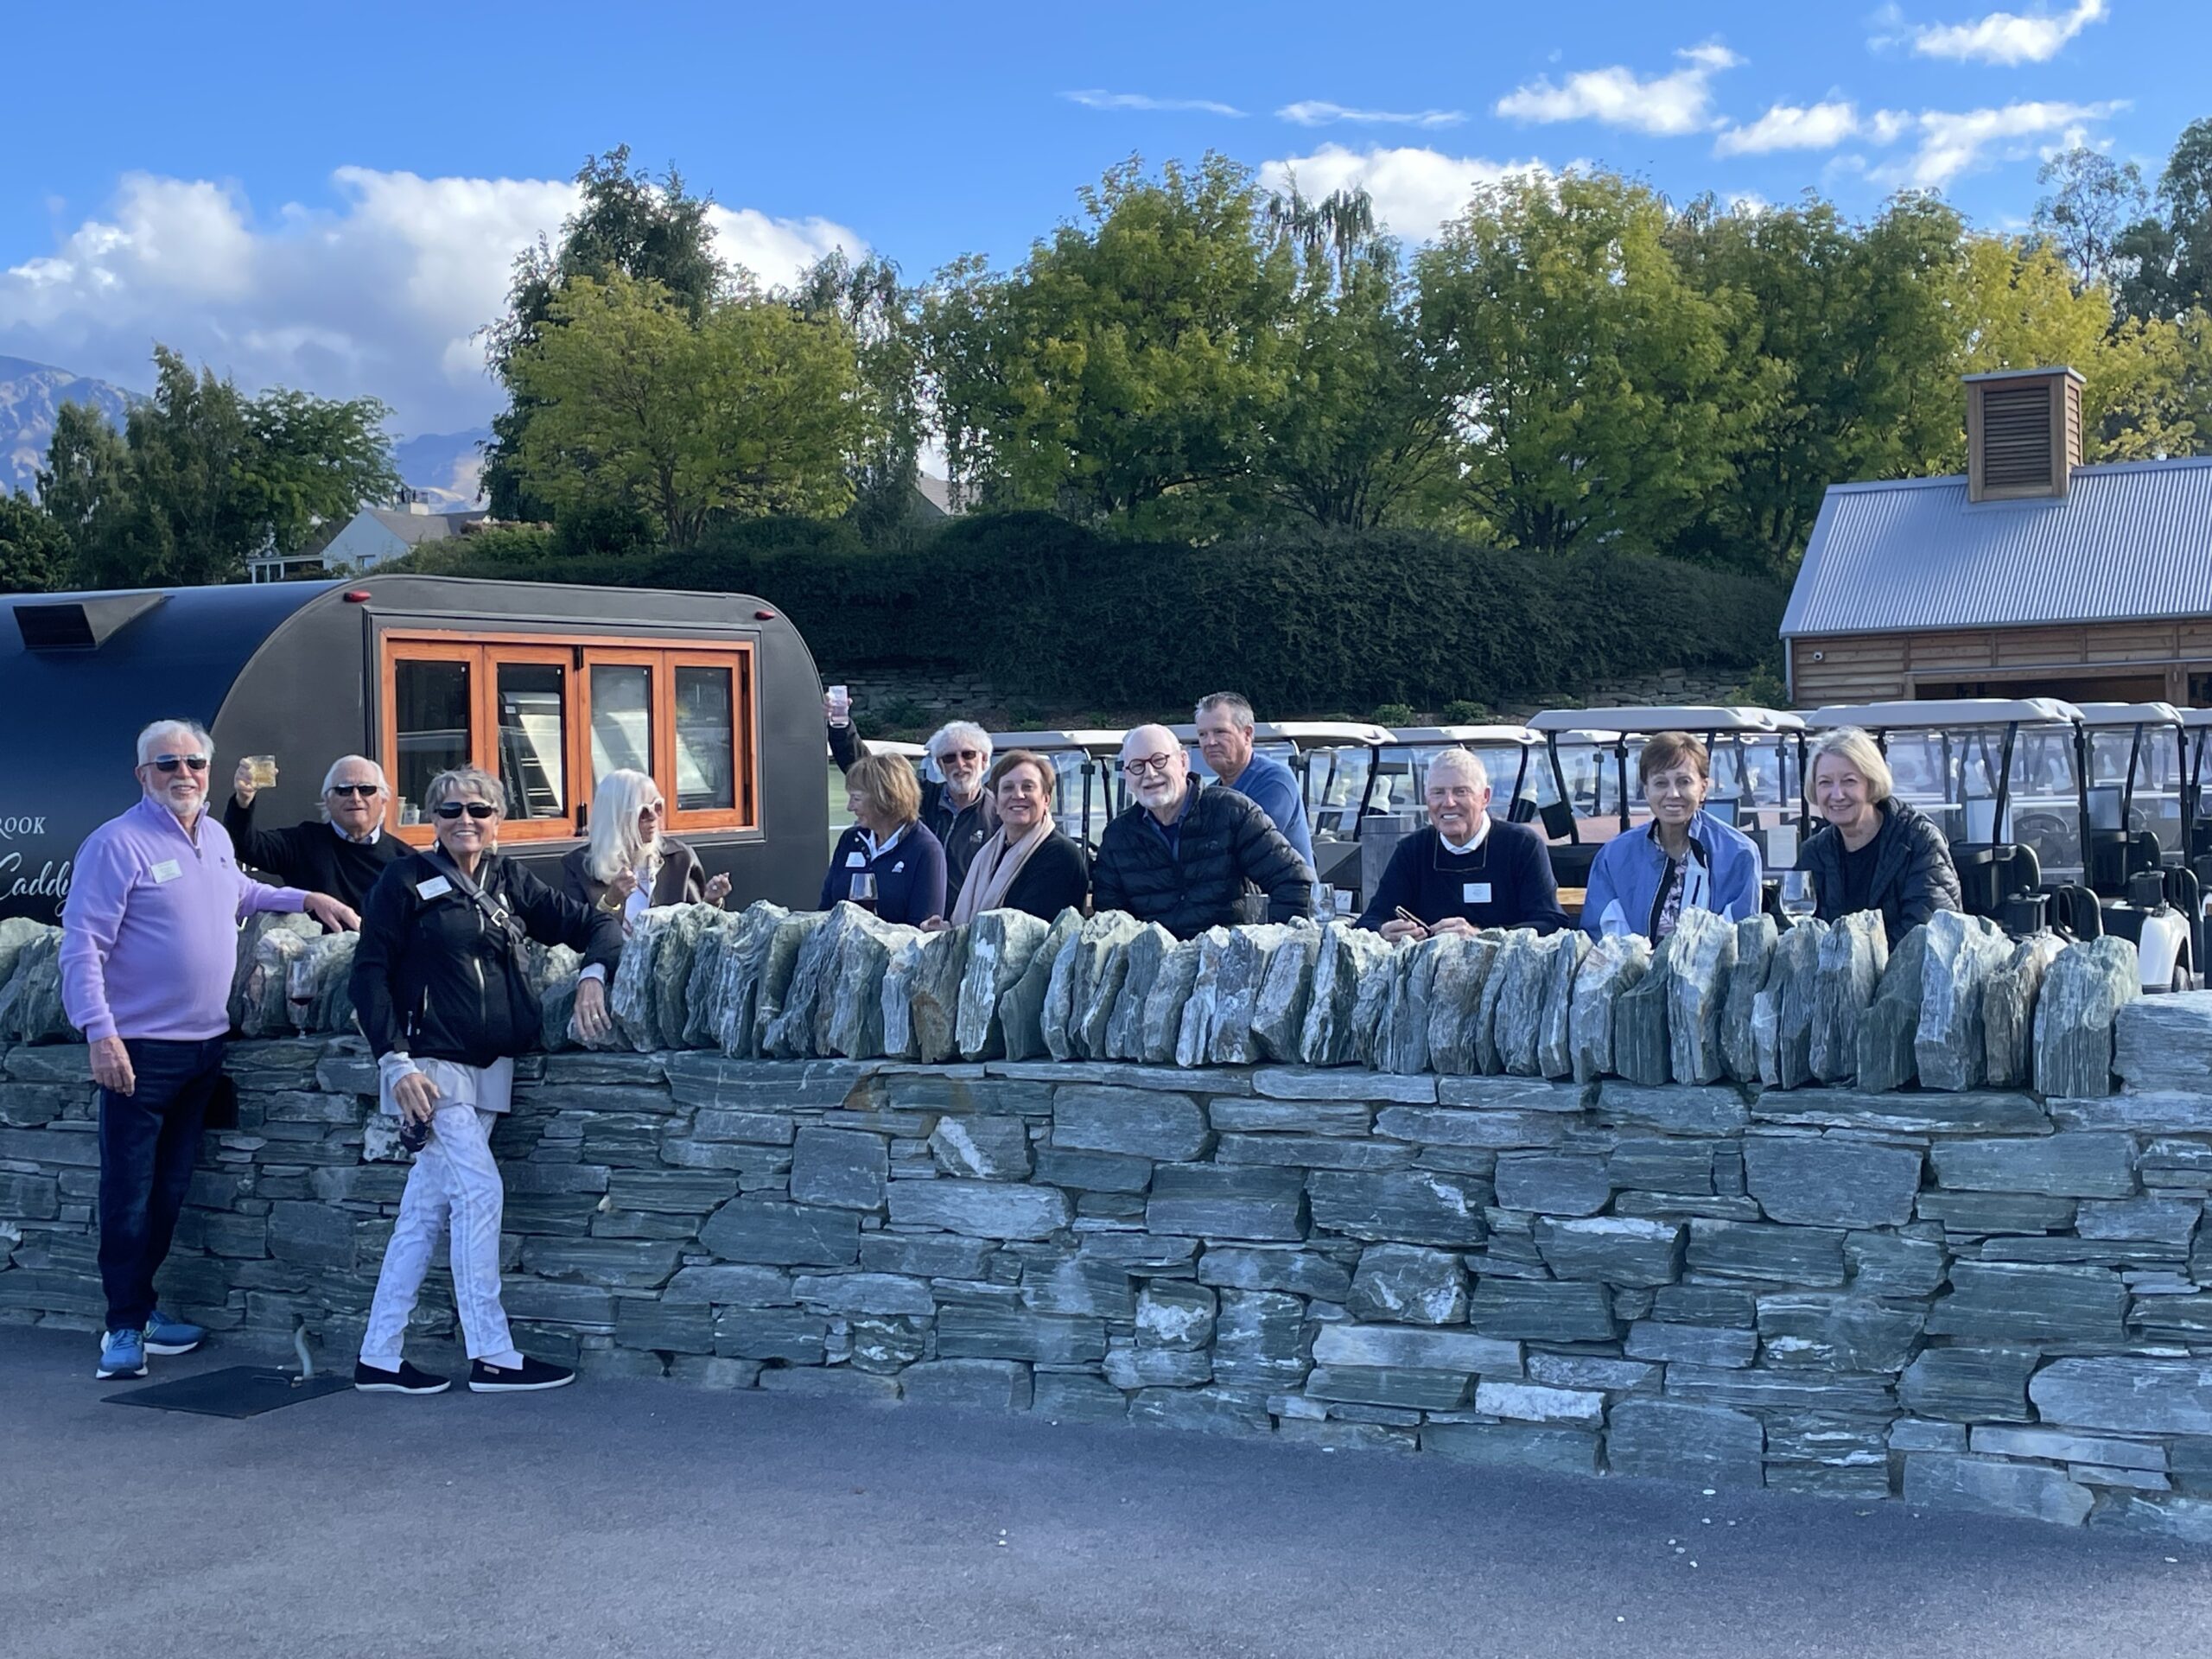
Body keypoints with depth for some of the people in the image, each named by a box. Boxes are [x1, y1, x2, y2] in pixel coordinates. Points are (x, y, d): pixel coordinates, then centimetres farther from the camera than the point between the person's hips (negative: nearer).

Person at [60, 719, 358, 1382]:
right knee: (128, 1192, -1)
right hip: (141, 1048, -7)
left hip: (204, 1043, 7)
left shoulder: (216, 836, 9)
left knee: (170, 1187, 14)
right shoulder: (118, 844, -14)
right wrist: (100, 1031, -25)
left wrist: (306, 899, 22)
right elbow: (82, 945, -17)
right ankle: (123, 1326, 8)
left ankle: (140, 1305, 26)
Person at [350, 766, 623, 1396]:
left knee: (425, 1213, 8)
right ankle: (491, 1356, -3)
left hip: (489, 1070, 6)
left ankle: (378, 1357, 14)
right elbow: (369, 972, -7)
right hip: (432, 1066, -5)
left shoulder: (510, 882, 11)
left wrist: (592, 973, -8)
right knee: (480, 1192, -12)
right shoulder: (406, 881, -3)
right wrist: (395, 1061, -15)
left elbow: (591, 923, 13)